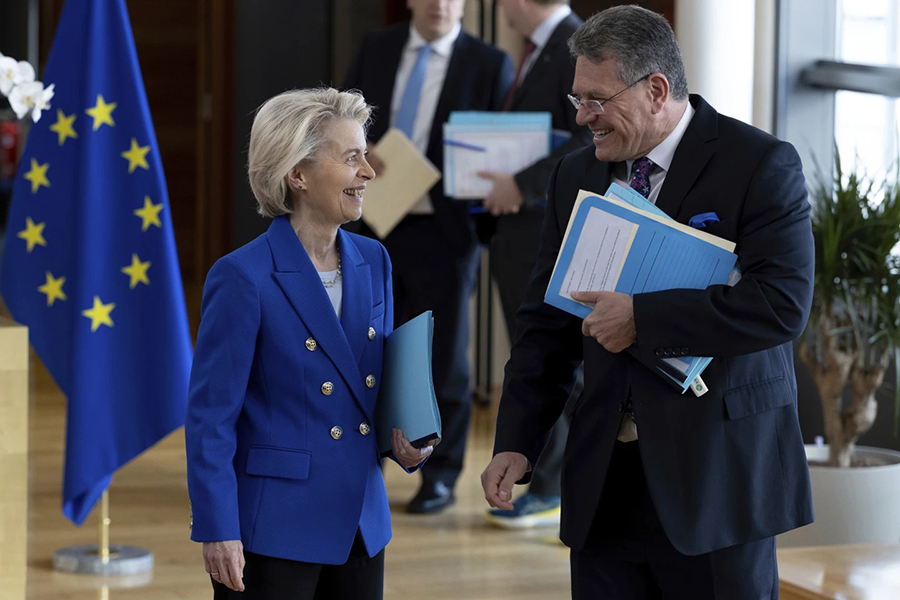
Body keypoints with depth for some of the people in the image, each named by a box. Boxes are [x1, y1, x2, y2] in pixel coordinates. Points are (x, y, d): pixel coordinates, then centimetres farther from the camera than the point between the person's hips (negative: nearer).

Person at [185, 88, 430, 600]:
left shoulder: (372, 262, 7)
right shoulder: (243, 277, -13)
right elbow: (211, 417, -11)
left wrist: (405, 440, -1)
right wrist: (218, 532, -15)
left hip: (360, 527, 6)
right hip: (272, 531, -6)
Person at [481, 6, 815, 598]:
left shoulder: (762, 164, -7)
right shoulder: (576, 176, 10)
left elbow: (783, 303, -20)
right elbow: (547, 324, 12)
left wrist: (642, 317, -19)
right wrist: (516, 443, 3)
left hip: (718, 476, -5)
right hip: (605, 481, 5)